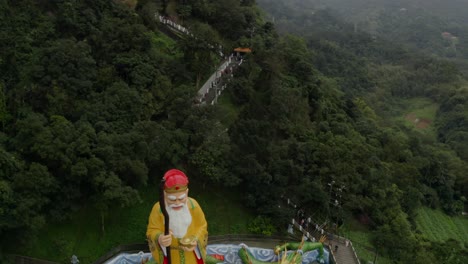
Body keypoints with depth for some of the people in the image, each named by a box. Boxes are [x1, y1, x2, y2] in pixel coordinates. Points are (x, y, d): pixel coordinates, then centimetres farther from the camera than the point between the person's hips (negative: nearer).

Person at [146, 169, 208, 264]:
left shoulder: (193, 205, -18)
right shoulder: (158, 208, -22)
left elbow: (202, 227, -5)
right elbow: (152, 231, -13)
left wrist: (196, 241, -22)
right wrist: (159, 239, -35)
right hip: (170, 256, -1)